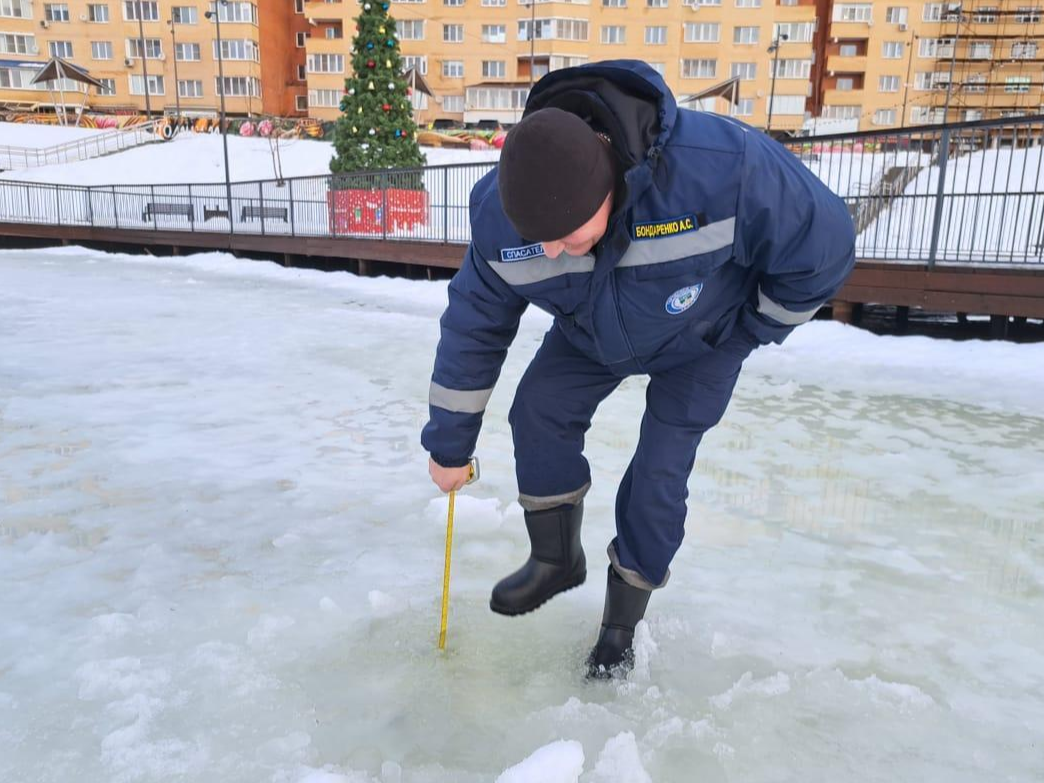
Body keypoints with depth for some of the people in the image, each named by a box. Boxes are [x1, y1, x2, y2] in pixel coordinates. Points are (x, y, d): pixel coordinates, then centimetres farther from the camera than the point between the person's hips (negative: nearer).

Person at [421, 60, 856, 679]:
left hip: (701, 341, -3)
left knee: (659, 473, -7)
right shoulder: (501, 214, -29)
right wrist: (450, 444, -8)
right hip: (592, 335, 4)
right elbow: (473, 329, -15)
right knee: (538, 414, -7)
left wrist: (748, 332, -12)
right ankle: (557, 560, 17)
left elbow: (824, 244, -26)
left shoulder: (722, 169, -42)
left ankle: (624, 618, 14)